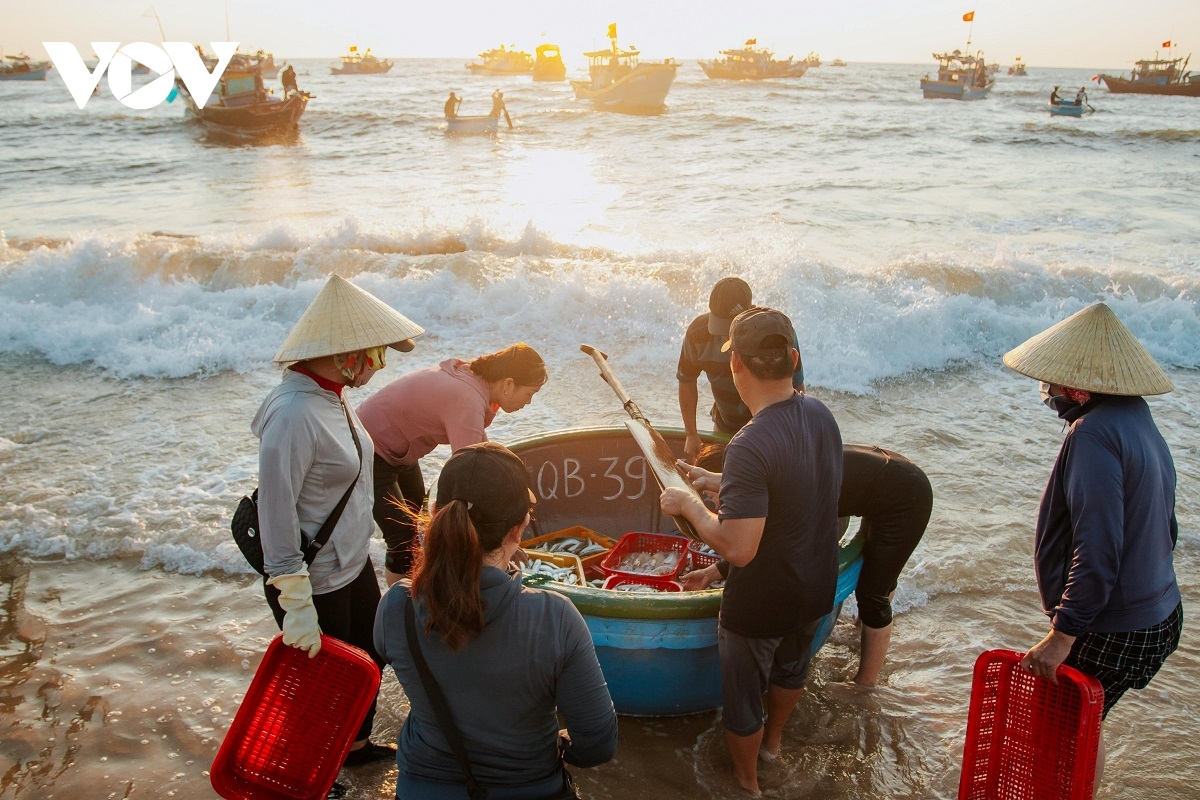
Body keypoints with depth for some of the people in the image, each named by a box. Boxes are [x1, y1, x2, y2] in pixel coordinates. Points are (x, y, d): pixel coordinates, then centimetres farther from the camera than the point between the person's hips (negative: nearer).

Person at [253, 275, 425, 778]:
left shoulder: (330, 396, -1)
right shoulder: (293, 414, -30)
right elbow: (276, 515, -28)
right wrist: (297, 609, -24)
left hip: (354, 566, 9)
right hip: (316, 584, -9)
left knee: (370, 659, 25)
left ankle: (357, 744, 49)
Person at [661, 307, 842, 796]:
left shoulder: (750, 447, -35)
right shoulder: (821, 415, -10)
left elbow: (738, 549, -34)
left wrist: (690, 505, -19)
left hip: (760, 606, -7)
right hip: (816, 589, 7)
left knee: (743, 693, 20)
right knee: (791, 667, 33)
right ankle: (773, 740, 60)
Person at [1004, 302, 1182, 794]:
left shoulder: (1094, 434, -23)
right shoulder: (1139, 422, 8)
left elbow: (1097, 548, -28)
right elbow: (1163, 529, 17)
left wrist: (1063, 633, -24)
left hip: (1112, 632, -9)